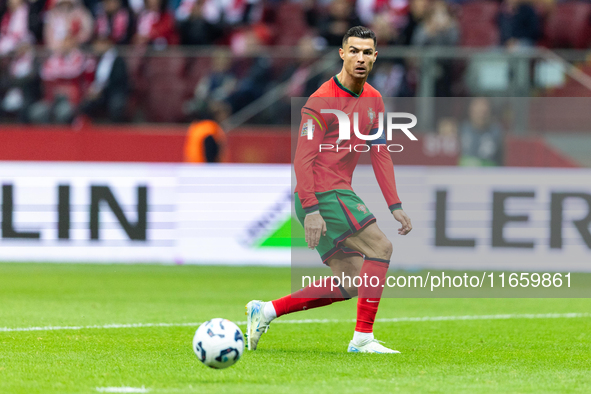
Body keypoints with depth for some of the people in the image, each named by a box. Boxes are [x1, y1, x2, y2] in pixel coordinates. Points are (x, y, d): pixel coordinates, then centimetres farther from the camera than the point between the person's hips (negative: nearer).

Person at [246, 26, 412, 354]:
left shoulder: (373, 99, 12)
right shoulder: (322, 100, -14)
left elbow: (380, 154, 15)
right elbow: (302, 159, -16)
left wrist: (395, 205, 8)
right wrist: (310, 210, -24)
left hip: (339, 194, 9)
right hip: (321, 195, -9)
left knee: (346, 286, 6)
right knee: (380, 246, -16)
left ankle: (266, 311, 13)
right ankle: (363, 337, -14)